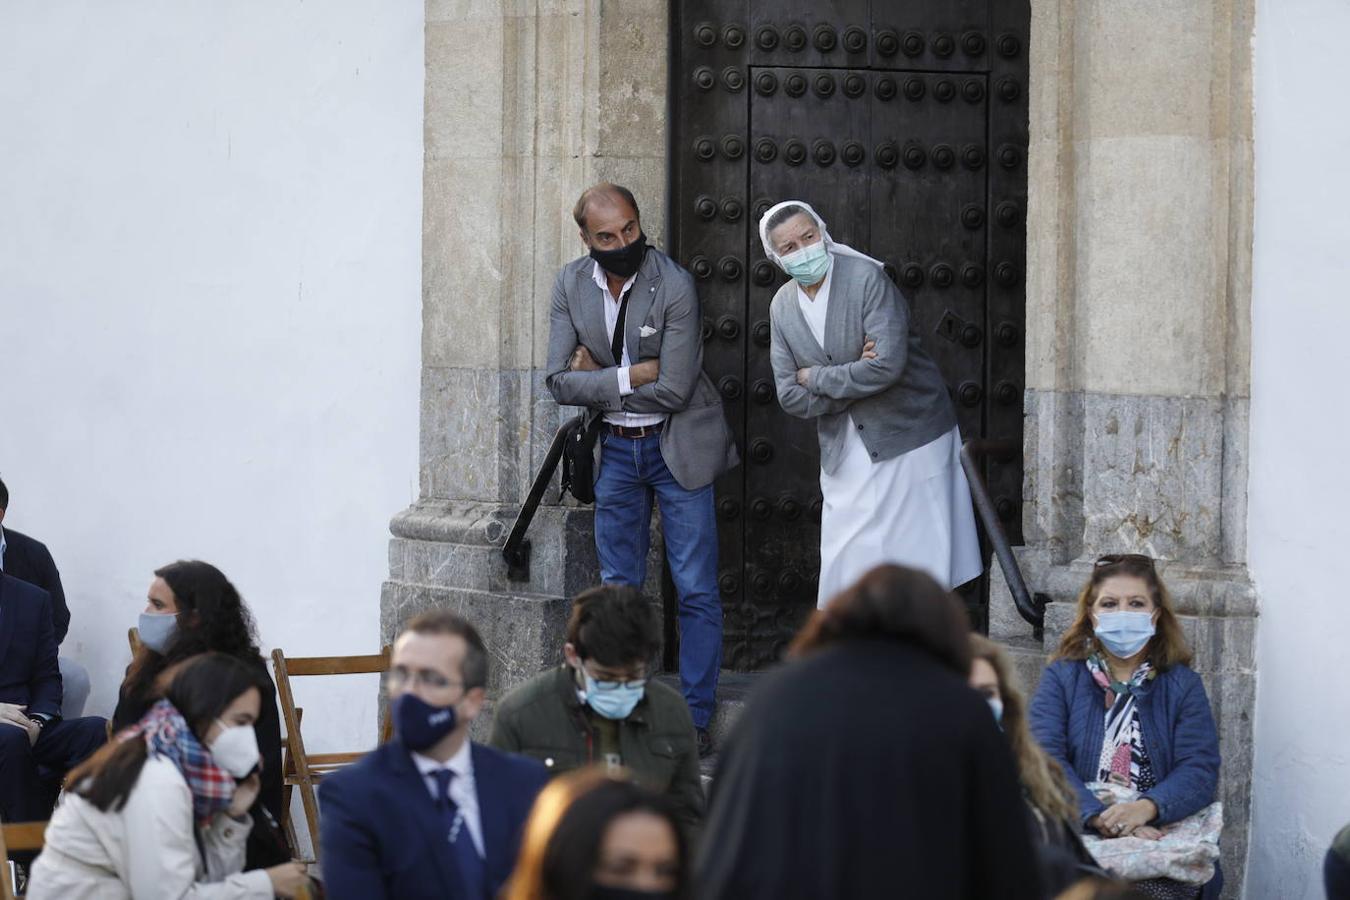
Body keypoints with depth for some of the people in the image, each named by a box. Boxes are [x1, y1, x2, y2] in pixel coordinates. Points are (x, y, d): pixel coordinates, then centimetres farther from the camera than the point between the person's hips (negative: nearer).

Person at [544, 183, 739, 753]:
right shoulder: (571, 285, -5)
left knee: (697, 591, -3)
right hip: (615, 450, 4)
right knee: (618, 588, 10)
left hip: (677, 447, -4)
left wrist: (597, 378, -13)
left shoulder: (674, 286, -19)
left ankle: (696, 719, 4)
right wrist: (630, 376, -20)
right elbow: (561, 382, -9)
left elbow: (674, 389, -22)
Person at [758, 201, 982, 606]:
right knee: (845, 568, 3)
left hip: (908, 439, -5)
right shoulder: (782, 307, 3)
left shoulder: (867, 278, -14)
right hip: (846, 457, 5)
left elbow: (888, 365, -25)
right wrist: (854, 379, -14)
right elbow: (790, 397, 0)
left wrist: (816, 378, -13)